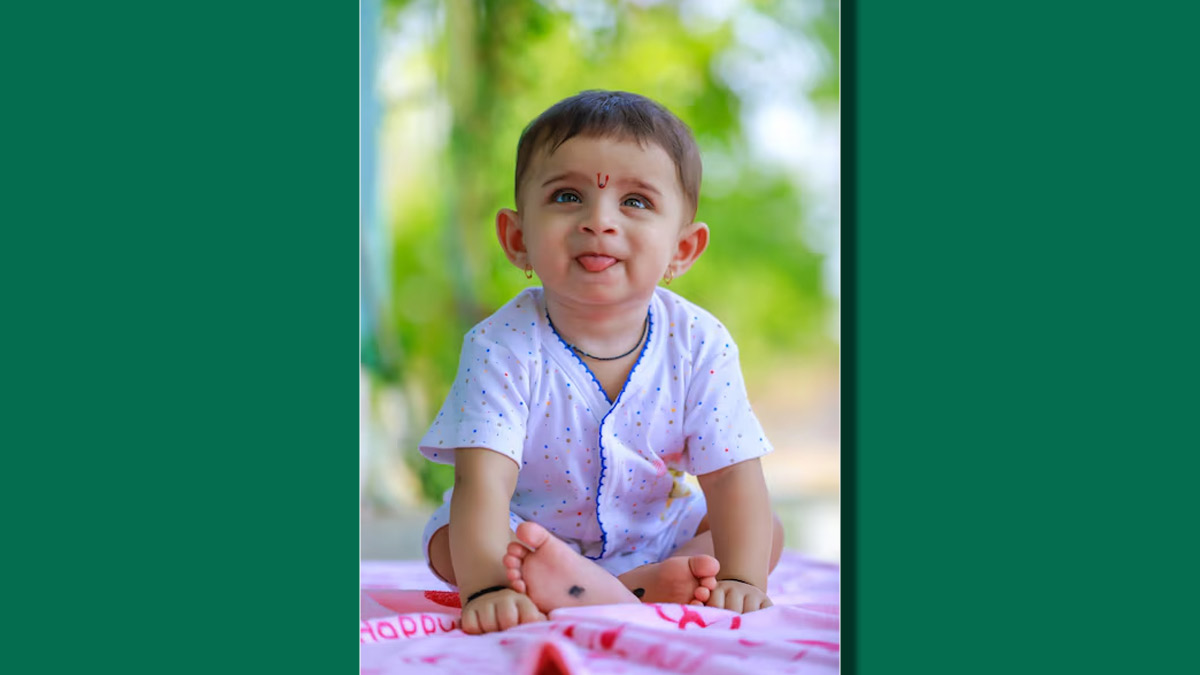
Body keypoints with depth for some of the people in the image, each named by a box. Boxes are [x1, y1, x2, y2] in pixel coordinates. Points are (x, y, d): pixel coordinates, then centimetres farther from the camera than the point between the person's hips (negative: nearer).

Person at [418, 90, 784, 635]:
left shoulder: (699, 345, -18)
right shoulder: (505, 346, -26)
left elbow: (733, 478, -18)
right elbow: (483, 482, -35)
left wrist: (740, 580, -34)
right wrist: (487, 585, -51)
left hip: (657, 533, 2)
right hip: (531, 534, -2)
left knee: (769, 533, -11)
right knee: (451, 542, -27)